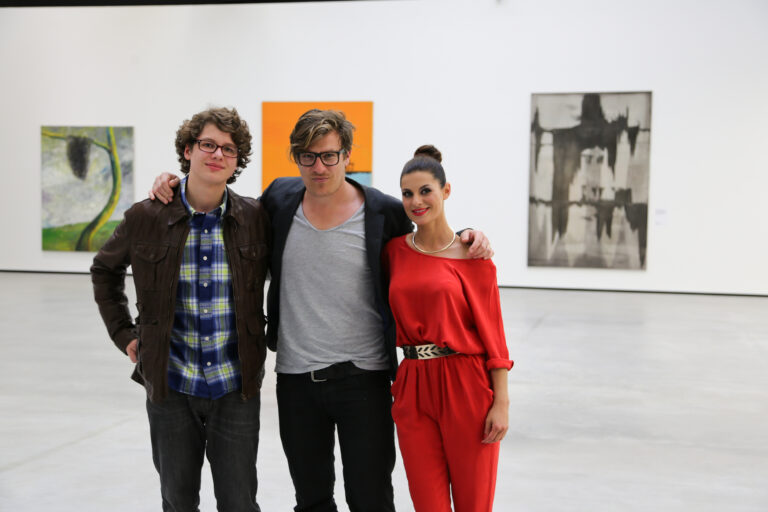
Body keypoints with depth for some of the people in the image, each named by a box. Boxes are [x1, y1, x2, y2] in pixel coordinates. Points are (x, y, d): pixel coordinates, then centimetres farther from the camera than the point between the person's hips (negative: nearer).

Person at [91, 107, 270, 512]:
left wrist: (268, 333, 3)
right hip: (170, 387, 1)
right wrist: (123, 333, 7)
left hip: (236, 388, 0)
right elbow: (104, 270, 14)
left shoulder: (256, 217, -4)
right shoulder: (146, 217, -3)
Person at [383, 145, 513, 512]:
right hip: (412, 388, 3)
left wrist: (501, 402, -9)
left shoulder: (471, 255, -5)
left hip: (466, 386, -3)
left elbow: (492, 330, -5)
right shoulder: (394, 251, 7)